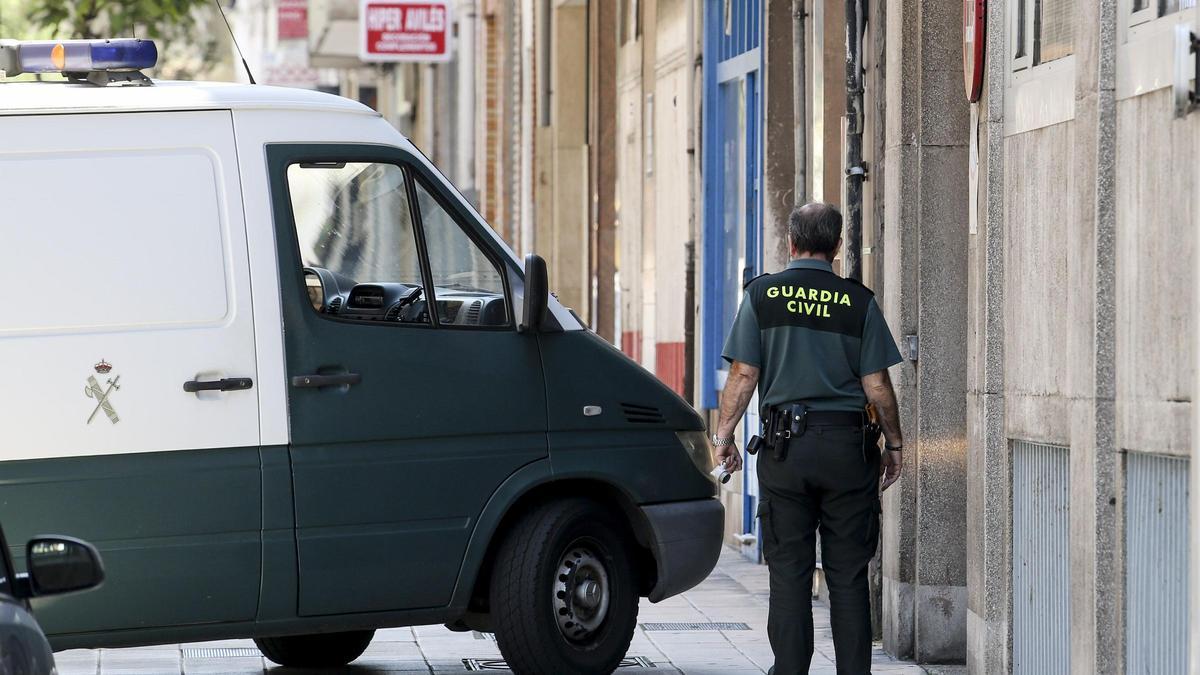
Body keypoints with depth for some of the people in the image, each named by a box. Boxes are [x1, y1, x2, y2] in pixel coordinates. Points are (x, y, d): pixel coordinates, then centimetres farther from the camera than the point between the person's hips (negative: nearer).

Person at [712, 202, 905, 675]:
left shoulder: (762, 295, 1)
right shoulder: (858, 302, 1)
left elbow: (744, 374, -3)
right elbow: (877, 385, 1)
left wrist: (723, 433, 5)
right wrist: (894, 444, 12)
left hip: (784, 446, 0)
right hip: (847, 444, 0)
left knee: (789, 573, 4)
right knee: (848, 577, 5)